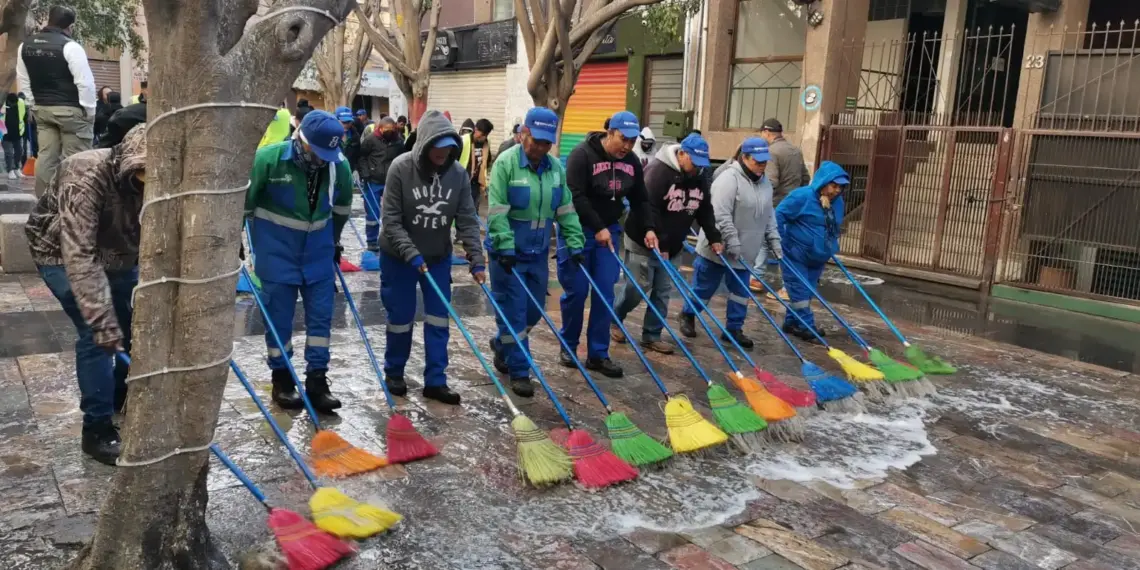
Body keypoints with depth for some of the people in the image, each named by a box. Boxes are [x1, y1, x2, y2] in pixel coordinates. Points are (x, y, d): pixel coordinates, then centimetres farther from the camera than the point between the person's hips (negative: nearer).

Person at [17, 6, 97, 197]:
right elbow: (85, 82, -16)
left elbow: (23, 81, 15)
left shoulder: (25, 45, 10)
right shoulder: (69, 46, -14)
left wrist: (34, 106, 21)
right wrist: (90, 111, -7)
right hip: (71, 110, -7)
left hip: (42, 109, 7)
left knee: (46, 157, 9)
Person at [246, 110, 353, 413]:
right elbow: (244, 199, -7)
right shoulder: (268, 158, -20)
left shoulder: (339, 164, -9)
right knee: (279, 316, 5)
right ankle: (281, 379, 21)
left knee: (321, 316, 4)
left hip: (318, 248, 3)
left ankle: (317, 381, 14)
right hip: (277, 248, -3)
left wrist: (334, 241, 20)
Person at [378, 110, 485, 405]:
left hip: (438, 257, 3)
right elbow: (391, 221, -19)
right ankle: (393, 372, 28)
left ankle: (435, 380, 13)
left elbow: (467, 220, -9)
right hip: (399, 256, -3)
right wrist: (411, 254, -27)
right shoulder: (401, 168, -20)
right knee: (400, 316, 7)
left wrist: (477, 260, -15)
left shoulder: (458, 173, -11)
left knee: (439, 317, 3)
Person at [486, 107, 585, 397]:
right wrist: (506, 247, -23)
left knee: (534, 310, 15)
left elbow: (566, 210, 9)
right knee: (513, 311, -1)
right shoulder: (506, 162, -14)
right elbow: (497, 211, -17)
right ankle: (519, 372, 10)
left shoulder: (556, 167, 4)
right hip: (509, 252, -6)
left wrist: (574, 244, 3)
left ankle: (501, 344, 41)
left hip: (538, 252, 6)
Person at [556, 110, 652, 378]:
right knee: (576, 291, -2)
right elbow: (576, 197, -21)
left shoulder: (632, 162, 3)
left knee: (605, 293, 1)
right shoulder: (582, 154, -16)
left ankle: (598, 354, 9)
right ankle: (568, 347, 18)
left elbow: (639, 199, 10)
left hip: (609, 230, 5)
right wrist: (598, 228, -23)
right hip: (578, 230, -5)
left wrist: (649, 228, -3)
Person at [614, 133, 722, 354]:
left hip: (671, 246, 7)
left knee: (663, 292, 7)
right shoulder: (658, 171, -21)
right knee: (637, 288, -1)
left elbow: (705, 212, 13)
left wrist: (714, 238, 3)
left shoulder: (700, 179, 3)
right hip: (643, 242, -7)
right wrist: (659, 243, -27)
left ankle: (652, 335, 16)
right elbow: (648, 210, -26)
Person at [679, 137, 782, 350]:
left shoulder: (765, 183, 9)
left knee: (741, 291, 9)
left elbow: (769, 217, 17)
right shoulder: (729, 179, -19)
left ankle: (734, 328, 21)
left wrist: (774, 242, 11)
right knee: (704, 286, 6)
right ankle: (688, 315, 29)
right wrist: (732, 242, -26)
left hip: (744, 252, 7)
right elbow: (721, 216, -24)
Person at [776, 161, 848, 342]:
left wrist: (831, 247, 18)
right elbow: (779, 215, -16)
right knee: (799, 291, -5)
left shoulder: (837, 202, 5)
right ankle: (806, 326, 2)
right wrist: (780, 241, -14)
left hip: (818, 257, 8)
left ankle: (792, 322, 23)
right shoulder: (802, 196, -18)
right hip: (795, 254, -7)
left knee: (807, 291, 12)